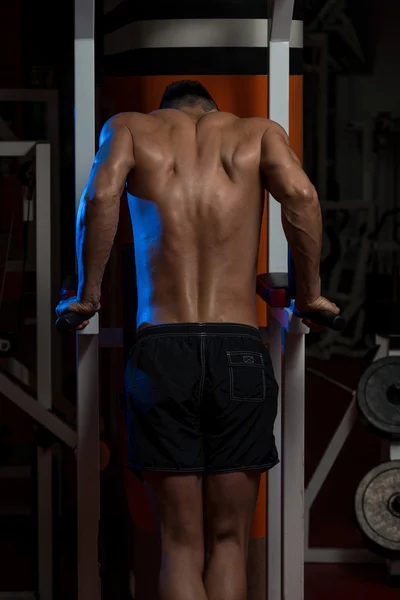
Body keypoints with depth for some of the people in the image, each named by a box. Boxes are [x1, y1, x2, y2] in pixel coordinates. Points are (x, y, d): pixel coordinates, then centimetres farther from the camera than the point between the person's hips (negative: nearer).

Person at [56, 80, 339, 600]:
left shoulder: (132, 127, 13)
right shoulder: (257, 132, 15)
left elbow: (101, 195, -7)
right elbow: (301, 195, -5)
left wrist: (88, 295, 3)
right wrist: (310, 294, 6)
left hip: (162, 348, 0)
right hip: (240, 349, 1)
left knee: (181, 544, 6)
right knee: (229, 541, 11)